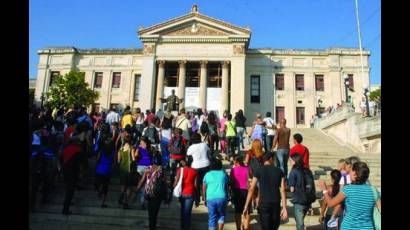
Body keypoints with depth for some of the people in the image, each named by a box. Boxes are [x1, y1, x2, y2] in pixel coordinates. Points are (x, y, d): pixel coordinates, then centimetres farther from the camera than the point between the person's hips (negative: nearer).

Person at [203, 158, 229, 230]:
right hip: (222, 198, 0)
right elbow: (226, 187, 10)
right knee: (221, 215, 21)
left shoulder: (207, 175, 6)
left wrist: (204, 199, 17)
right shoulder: (223, 174, 7)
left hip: (211, 199, 0)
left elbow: (204, 188, 7)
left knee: (212, 218, 10)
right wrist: (227, 198, 21)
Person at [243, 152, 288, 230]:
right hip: (276, 204, 2)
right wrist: (284, 208, -1)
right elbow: (282, 190, -1)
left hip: (263, 204, -2)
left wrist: (246, 206, -1)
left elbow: (251, 189, -5)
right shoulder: (279, 171, 5)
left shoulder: (259, 171, -1)